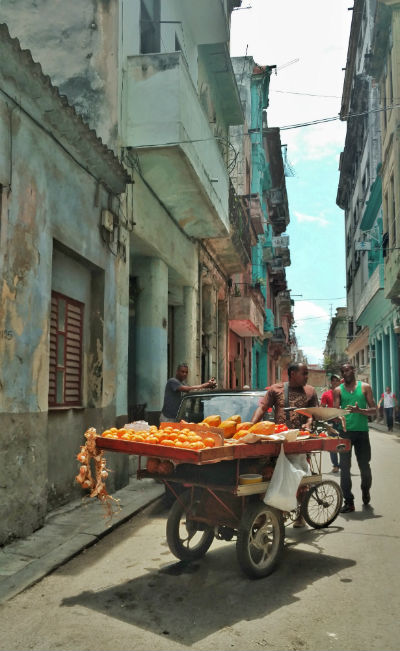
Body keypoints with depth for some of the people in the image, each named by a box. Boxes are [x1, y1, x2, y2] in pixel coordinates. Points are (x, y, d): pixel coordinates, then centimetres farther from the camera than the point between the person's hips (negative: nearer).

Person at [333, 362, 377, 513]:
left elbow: (374, 410, 1)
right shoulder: (338, 390, 7)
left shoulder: (365, 387, 5)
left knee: (364, 466, 8)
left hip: (362, 431, 0)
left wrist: (359, 410, -17)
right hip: (345, 432, 0)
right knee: (344, 467, 0)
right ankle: (348, 501, 8)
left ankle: (365, 489, 38)